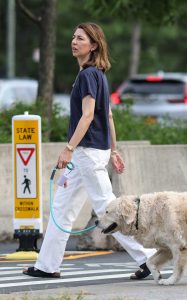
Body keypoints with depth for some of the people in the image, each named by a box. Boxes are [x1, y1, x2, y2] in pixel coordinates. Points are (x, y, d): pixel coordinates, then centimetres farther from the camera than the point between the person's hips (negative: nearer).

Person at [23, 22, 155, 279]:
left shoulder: (88, 75, -15)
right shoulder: (98, 75, 14)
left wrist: (69, 148, -24)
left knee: (107, 207, -6)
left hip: (88, 150, -10)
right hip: (97, 149, 10)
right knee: (62, 207, 11)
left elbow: (87, 115, -22)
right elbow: (109, 116, 18)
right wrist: (113, 150, 21)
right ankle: (47, 266, 14)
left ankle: (147, 257, -3)